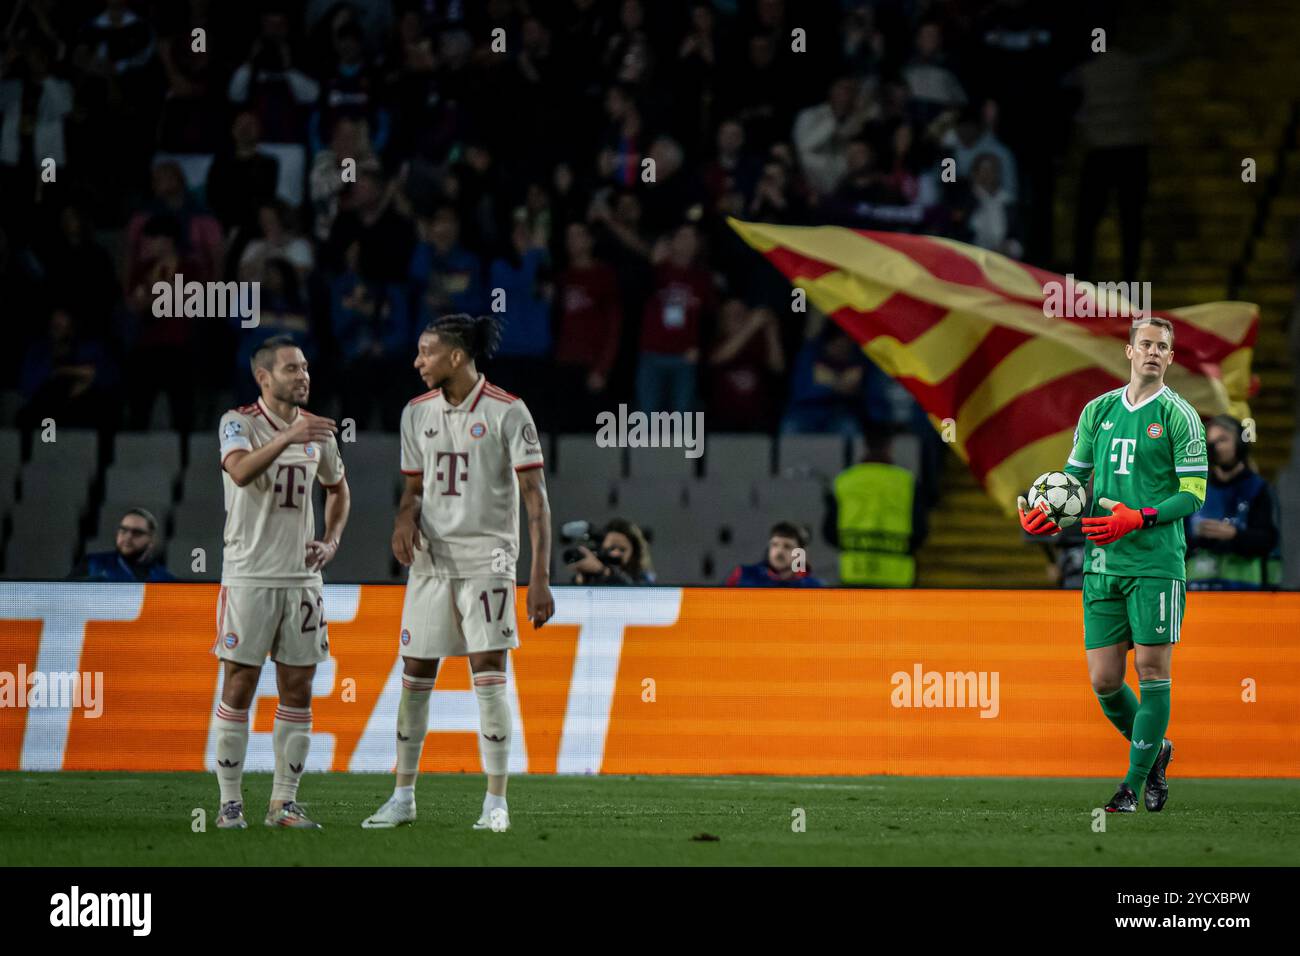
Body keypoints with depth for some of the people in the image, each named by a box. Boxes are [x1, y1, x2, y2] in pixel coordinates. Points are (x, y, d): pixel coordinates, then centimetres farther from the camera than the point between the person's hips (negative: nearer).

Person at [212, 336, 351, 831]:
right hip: (249, 577, -5)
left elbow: (338, 490, 25)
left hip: (301, 578, 5)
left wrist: (331, 542, 9)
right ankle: (230, 802, 4)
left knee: (298, 689, 5)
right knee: (240, 687, -2)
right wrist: (288, 437, -41)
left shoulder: (317, 430, 10)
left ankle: (283, 801, 11)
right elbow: (240, 472, -29)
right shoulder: (239, 422, -7)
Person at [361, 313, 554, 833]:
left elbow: (535, 499, -10)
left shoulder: (507, 413, -9)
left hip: (486, 557, -5)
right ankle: (403, 796, 15)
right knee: (415, 674, 5)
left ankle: (496, 803, -1)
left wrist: (540, 578, -16)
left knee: (489, 674, -8)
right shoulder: (417, 413, 7)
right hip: (430, 556, 5)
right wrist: (404, 520, -6)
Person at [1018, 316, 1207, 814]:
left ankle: (1134, 783, 0)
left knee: (1152, 668, -7)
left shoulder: (1178, 416, -2)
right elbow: (1072, 477, 20)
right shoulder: (1098, 411, 13)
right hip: (1103, 563, 5)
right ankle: (1154, 751, 26)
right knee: (1103, 680, 1)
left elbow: (1194, 492, -7)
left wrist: (1139, 519, -19)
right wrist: (1039, 515, 1)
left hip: (1157, 562, -5)